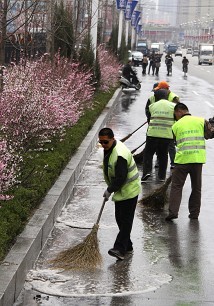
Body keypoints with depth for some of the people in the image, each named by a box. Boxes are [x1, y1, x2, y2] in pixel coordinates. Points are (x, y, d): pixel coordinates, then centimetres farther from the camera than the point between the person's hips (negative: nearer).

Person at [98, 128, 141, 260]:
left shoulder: (120, 155, -28)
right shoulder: (109, 148, 5)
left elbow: (120, 178, -26)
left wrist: (109, 190, -15)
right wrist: (110, 189, 18)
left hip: (129, 191, -10)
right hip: (121, 191, 11)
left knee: (125, 220, -10)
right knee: (120, 218, 14)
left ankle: (120, 249, -12)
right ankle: (127, 246, 24)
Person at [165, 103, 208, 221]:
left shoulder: (176, 125, 4)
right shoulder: (201, 121, 4)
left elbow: (176, 142, 10)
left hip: (182, 159, -1)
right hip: (198, 159, 2)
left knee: (176, 186, 4)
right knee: (196, 187, 13)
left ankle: (173, 211, -6)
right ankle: (194, 213, 15)